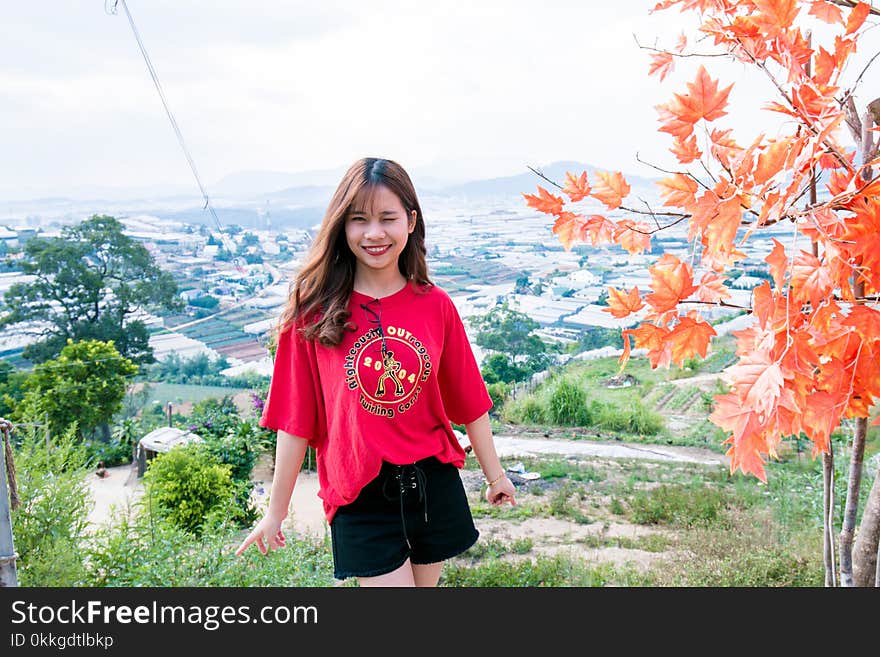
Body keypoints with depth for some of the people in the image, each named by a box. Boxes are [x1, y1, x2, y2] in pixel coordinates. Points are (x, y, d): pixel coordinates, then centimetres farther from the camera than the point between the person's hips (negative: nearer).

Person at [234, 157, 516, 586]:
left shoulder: (435, 306, -2)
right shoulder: (314, 309, -8)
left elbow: (469, 402, 7)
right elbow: (296, 418, -4)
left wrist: (495, 474, 15)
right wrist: (276, 510, 1)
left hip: (433, 484, 3)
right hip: (360, 499, -3)